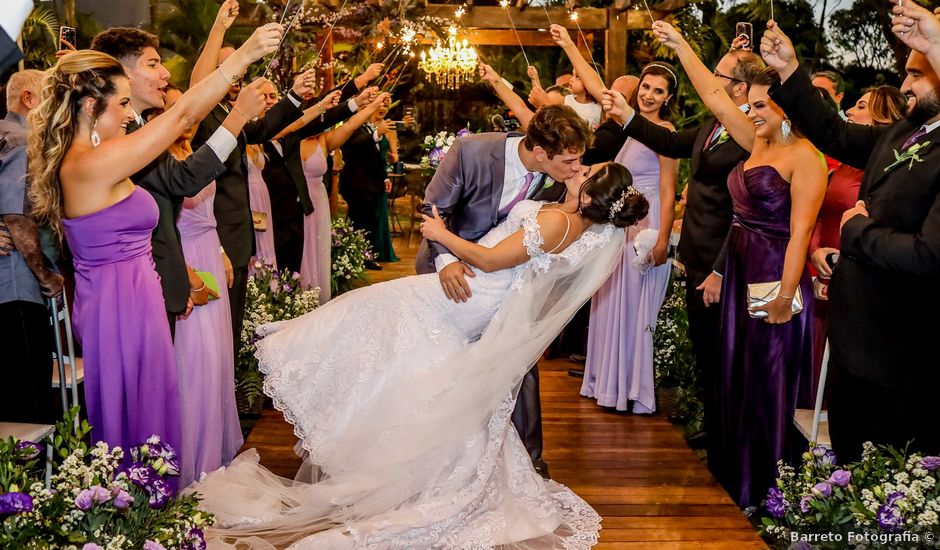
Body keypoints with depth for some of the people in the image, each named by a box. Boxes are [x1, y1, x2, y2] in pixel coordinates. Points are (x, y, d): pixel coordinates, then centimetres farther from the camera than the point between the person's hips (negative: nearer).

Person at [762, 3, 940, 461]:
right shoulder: (902, 133, 5)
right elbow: (835, 136, 15)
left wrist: (858, 229, -13)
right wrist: (789, 71, 7)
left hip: (900, 355, -8)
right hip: (854, 337, 8)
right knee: (847, 460, 24)